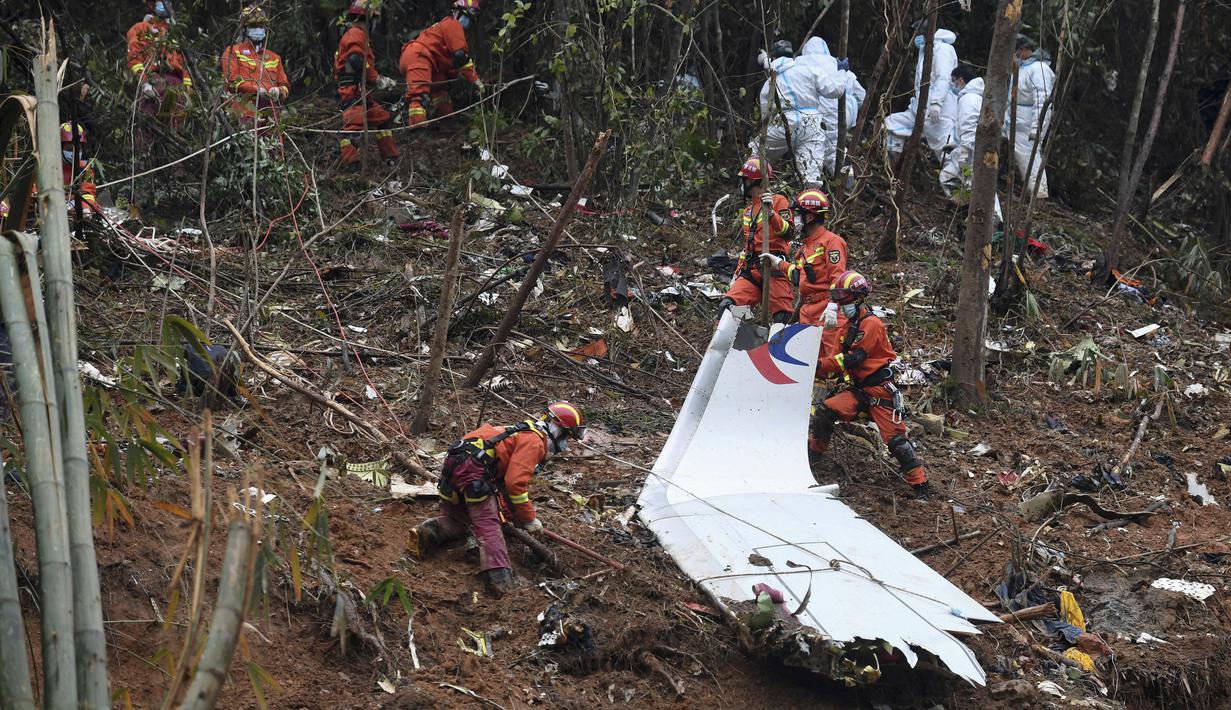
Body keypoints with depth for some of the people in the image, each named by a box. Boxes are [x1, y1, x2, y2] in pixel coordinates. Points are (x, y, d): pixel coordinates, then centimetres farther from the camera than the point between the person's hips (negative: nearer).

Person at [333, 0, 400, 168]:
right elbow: (356, 61, -23)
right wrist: (377, 79, -16)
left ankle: (391, 159, 22)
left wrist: (383, 81, 19)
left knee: (383, 119, 17)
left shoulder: (359, 35, 26)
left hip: (363, 93, 11)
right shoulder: (356, 34, -8)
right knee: (355, 125, -22)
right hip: (353, 91, -11)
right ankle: (350, 164, -28)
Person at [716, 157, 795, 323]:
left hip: (773, 268, -7)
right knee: (726, 307, -14)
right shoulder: (748, 211, 27)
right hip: (750, 271, 7)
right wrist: (737, 273, 26)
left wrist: (770, 213, -27)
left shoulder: (778, 201, 2)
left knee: (782, 319, -13)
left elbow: (786, 233, -14)